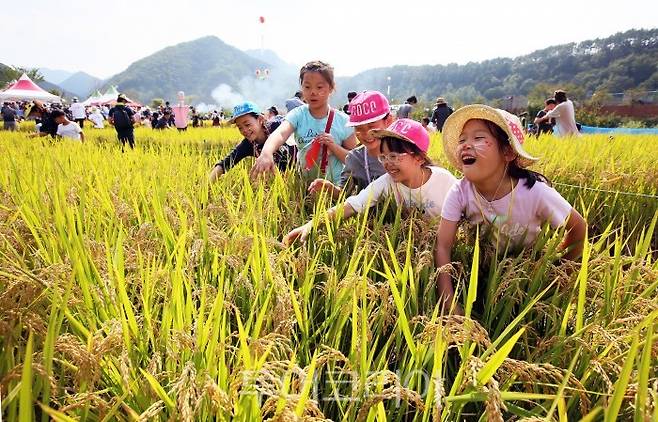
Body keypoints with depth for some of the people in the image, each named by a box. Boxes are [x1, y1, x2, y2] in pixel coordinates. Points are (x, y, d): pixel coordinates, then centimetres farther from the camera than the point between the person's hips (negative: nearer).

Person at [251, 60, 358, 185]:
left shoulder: (343, 121, -4)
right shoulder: (298, 115, -4)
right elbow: (280, 133, -25)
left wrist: (334, 147, -16)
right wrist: (266, 152, -45)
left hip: (334, 186, -1)